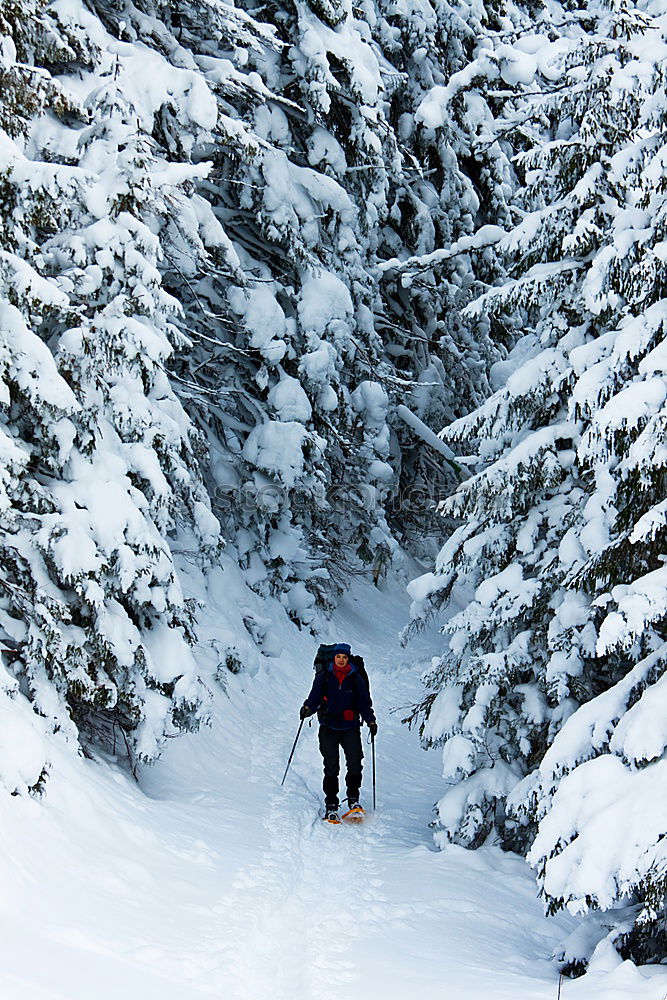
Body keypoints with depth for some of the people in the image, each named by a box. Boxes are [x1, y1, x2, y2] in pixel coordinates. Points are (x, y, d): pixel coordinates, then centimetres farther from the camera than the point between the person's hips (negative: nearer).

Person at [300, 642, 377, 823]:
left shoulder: (356, 679, 7)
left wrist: (370, 720, -2)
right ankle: (331, 805, 2)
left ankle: (353, 799, 1)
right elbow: (314, 698, 4)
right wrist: (307, 708, -16)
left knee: (355, 763, -13)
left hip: (350, 728, 0)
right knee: (331, 767, -5)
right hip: (328, 727, 0)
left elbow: (364, 703, 10)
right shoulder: (323, 677, 6)